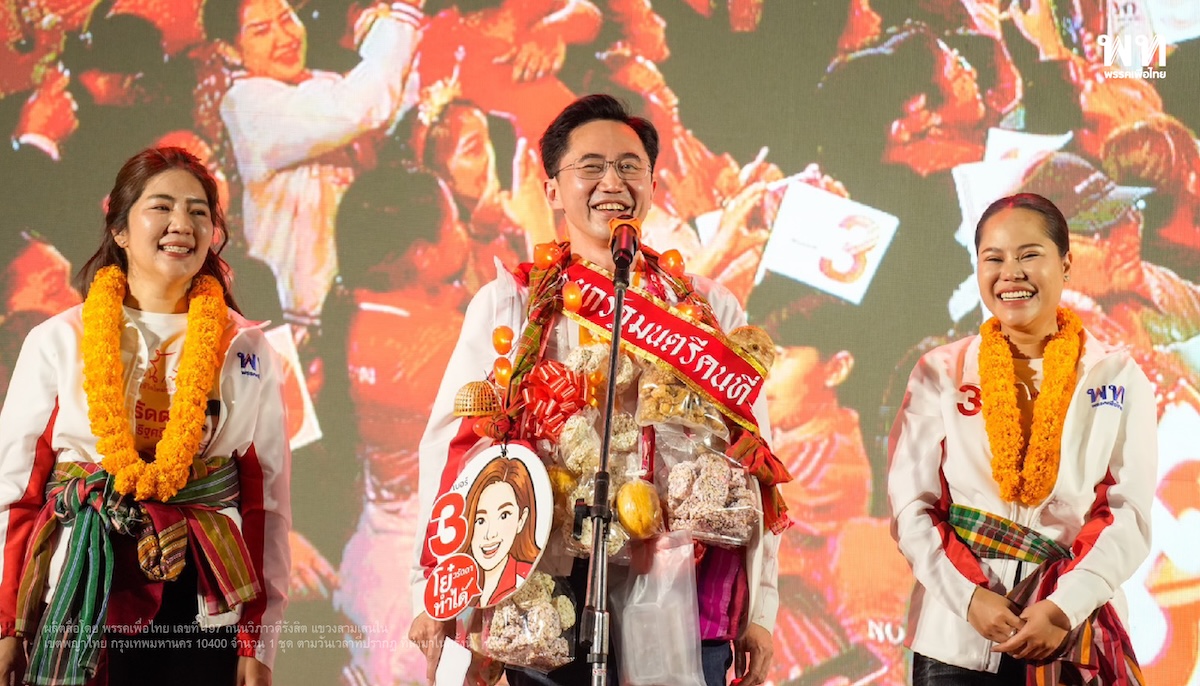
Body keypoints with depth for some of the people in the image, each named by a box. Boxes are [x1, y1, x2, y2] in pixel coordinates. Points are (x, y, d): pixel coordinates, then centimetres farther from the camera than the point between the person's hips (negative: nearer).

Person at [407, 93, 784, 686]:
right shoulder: (507, 304, 8)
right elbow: (449, 445, 4)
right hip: (550, 600, -1)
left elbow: (753, 458, 9)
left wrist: (758, 610, 3)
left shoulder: (713, 310, 12)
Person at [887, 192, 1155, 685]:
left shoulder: (1117, 378, 2)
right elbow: (912, 507, -2)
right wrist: (970, 597, -15)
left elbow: (1128, 514, -4)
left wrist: (1065, 607, -17)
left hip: (1074, 643, 0)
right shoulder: (941, 373, 3)